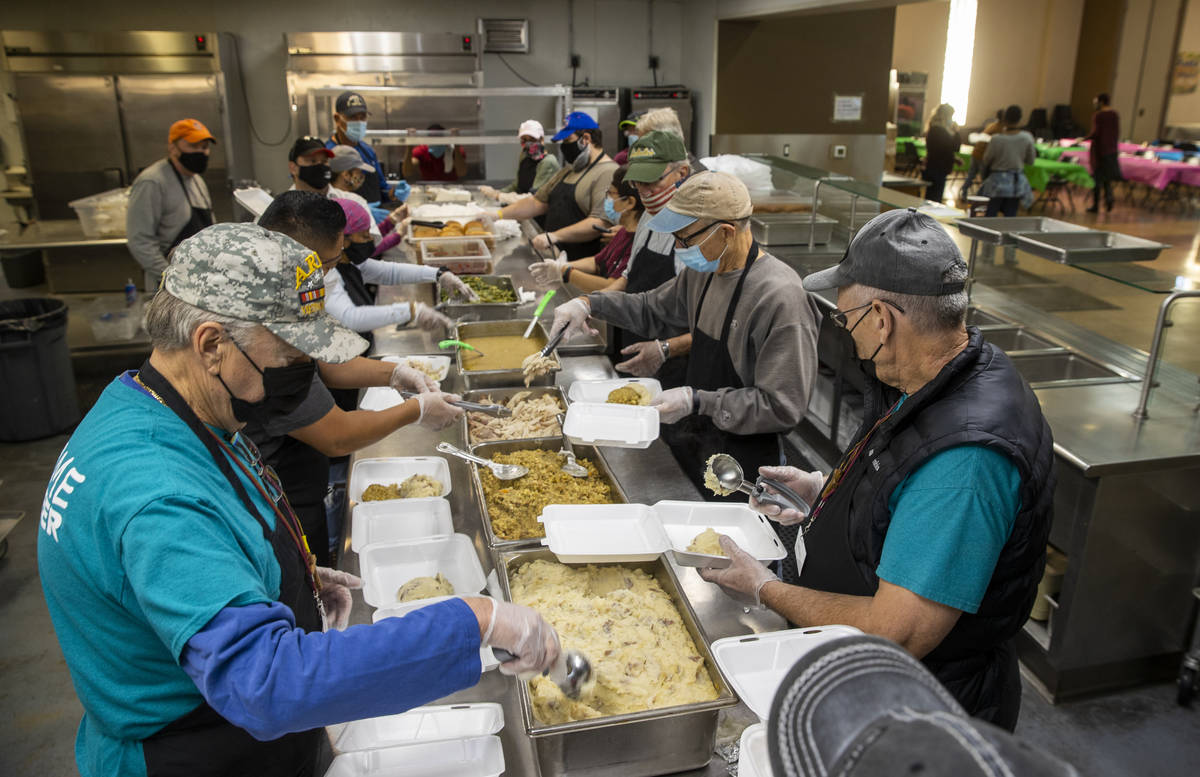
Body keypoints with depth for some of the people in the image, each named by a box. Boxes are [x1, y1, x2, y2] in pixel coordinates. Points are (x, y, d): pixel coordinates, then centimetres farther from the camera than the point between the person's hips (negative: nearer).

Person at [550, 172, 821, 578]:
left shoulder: (780, 297, -25)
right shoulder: (704, 271, 2)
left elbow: (782, 407, -24)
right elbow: (653, 309, 20)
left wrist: (697, 402, -26)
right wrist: (589, 304, 7)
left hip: (741, 468, -8)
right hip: (691, 446, 8)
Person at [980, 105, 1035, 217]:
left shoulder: (996, 139, -16)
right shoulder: (1027, 138, -7)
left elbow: (986, 160, -3)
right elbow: (1030, 160, 4)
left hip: (998, 180, -3)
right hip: (1017, 181, 3)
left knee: (990, 216, 4)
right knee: (1010, 216, 9)